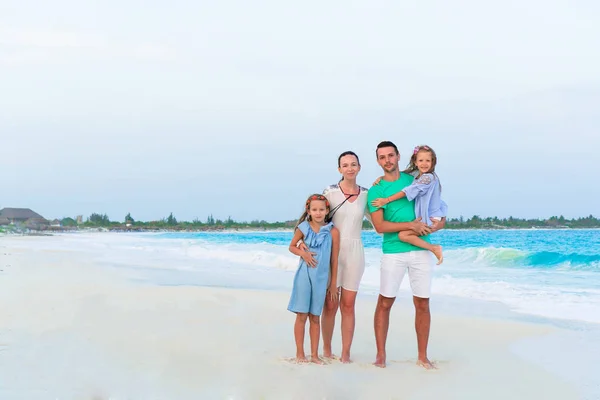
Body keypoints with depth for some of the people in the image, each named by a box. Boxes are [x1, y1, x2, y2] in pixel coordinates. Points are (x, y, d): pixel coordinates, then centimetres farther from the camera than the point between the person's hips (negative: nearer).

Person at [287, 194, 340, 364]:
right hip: (304, 276, 0)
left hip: (321, 278, 0)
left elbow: (334, 259, 2)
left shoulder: (333, 231, -4)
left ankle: (314, 355, 15)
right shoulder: (303, 228, -3)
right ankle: (300, 353, 11)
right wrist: (303, 253, -10)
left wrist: (333, 283, 5)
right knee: (302, 315, 3)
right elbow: (292, 246, 11)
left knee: (315, 317, 8)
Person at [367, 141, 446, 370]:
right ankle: (380, 355, 11)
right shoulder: (376, 190, 0)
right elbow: (379, 226, -10)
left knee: (422, 304, 5)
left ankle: (422, 357, 14)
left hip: (421, 250, 2)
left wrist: (439, 223, -7)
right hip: (393, 252, -2)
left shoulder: (415, 180, 8)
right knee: (384, 303, 1)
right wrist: (411, 225, -17)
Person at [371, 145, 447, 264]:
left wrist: (387, 200, -22)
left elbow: (410, 191, -22)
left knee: (403, 235, -21)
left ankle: (434, 248, -14)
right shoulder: (415, 174, 6)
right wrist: (382, 178, -2)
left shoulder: (429, 177, -18)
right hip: (421, 216, 10)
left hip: (431, 218, -10)